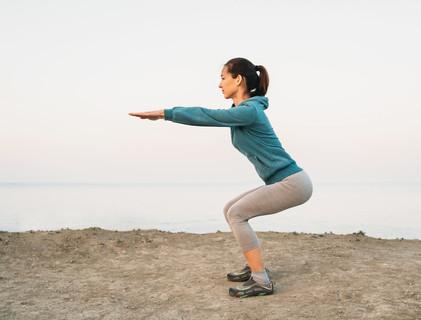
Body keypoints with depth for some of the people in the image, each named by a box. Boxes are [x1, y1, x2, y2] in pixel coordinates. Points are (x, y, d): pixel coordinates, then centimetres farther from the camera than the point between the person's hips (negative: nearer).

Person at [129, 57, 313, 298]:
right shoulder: (242, 110, 13)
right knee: (232, 210, 10)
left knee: (236, 214, -12)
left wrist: (164, 113, -17)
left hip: (293, 183, -10)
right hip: (286, 182, 10)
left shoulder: (250, 111, -17)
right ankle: (255, 267, 18)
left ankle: (261, 282, -8)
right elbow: (208, 115, 19)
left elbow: (207, 116, -20)